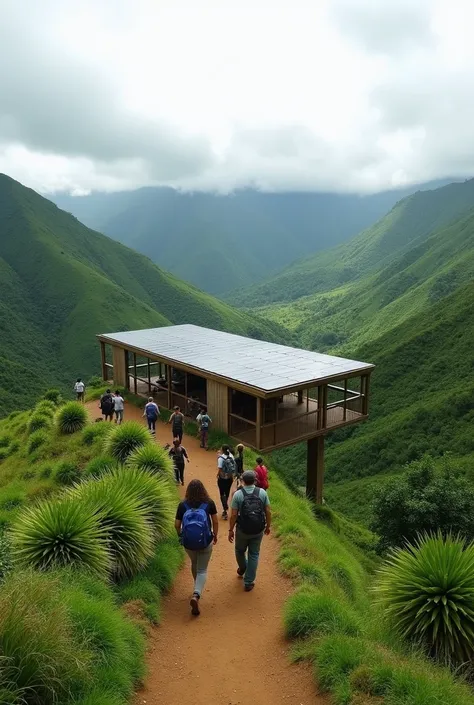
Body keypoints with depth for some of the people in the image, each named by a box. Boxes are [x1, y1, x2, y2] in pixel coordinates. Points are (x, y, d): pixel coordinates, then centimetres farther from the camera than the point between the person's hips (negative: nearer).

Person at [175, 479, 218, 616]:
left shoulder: (183, 505, -9)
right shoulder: (209, 503, -9)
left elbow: (177, 525, -3)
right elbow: (215, 522, -2)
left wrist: (180, 536, 16)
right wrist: (215, 535, 15)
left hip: (188, 543, 2)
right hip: (205, 542, -2)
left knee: (194, 564, 28)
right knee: (202, 570, 8)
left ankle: (197, 589, 47)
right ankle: (196, 595, -14)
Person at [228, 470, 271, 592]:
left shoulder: (238, 494, -11)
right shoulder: (262, 492, -6)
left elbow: (234, 514, -11)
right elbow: (268, 512, -4)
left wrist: (231, 530, -1)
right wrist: (268, 526, 11)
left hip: (242, 530, -1)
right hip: (258, 531, 1)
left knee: (240, 550, 26)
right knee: (254, 555, 14)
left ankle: (242, 569, 49)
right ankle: (248, 582, 17)